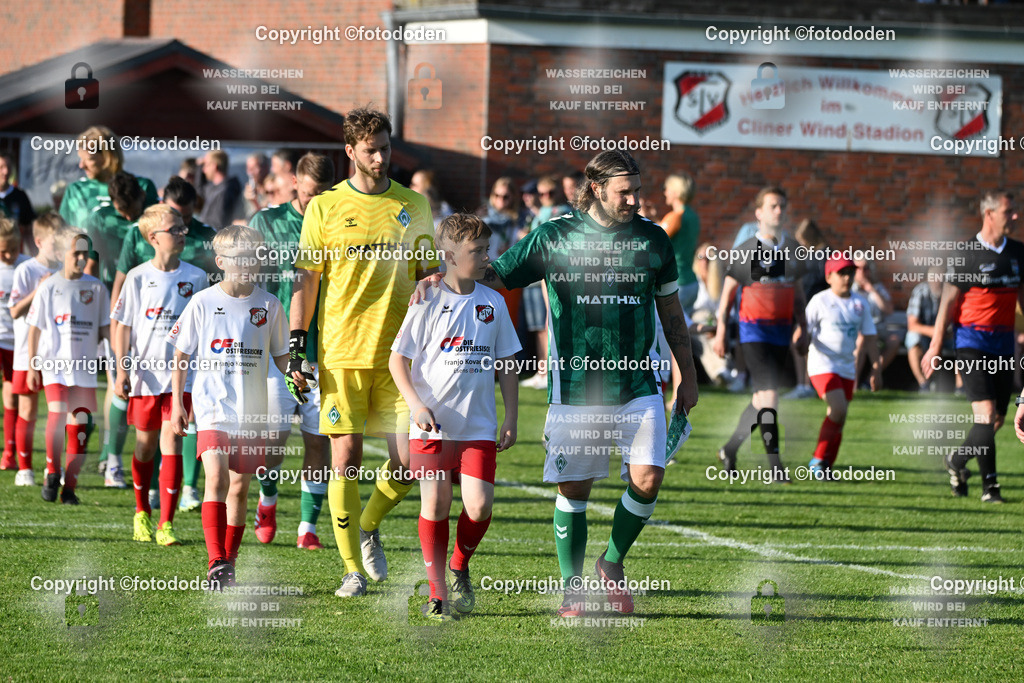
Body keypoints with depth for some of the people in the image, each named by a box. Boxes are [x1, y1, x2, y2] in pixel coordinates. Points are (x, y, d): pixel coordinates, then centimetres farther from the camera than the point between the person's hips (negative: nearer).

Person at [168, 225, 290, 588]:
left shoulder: (269, 305, 5)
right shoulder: (203, 303, 0)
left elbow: (280, 355, 14)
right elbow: (181, 356, 6)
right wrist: (177, 402, 2)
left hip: (253, 409, 3)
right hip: (213, 404, -3)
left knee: (239, 487, 9)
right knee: (217, 477, -19)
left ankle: (228, 563, 20)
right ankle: (216, 562, -24)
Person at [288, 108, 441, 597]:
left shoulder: (413, 207, 9)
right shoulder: (325, 207, 3)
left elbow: (430, 275, 15)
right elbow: (306, 278, 4)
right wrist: (295, 347, -2)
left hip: (400, 352, 2)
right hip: (341, 352, -2)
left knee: (407, 461, -4)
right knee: (346, 458, -5)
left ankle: (369, 527, 25)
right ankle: (353, 568, 3)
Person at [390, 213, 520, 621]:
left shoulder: (492, 303, 7)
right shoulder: (428, 302, -4)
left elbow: (506, 363, 14)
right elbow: (397, 359, -2)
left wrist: (511, 417, 8)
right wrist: (415, 404, -15)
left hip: (478, 426, 2)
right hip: (432, 424, -2)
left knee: (479, 506, -10)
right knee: (435, 504, -2)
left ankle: (460, 568, 18)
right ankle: (436, 591, 10)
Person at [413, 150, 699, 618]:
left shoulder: (652, 239, 6)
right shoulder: (554, 237, -1)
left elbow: (671, 311, 15)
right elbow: (494, 275, 5)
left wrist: (688, 377, 17)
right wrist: (440, 277, -11)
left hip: (638, 384, 1)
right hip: (575, 385, -1)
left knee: (647, 479, -11)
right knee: (573, 488, 0)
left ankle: (613, 563, 13)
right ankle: (572, 589, 13)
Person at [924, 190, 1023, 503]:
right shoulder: (967, 255, -7)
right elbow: (948, 301, -5)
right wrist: (935, 347, -6)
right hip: (972, 342, -6)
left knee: (997, 419, 5)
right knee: (986, 414, -14)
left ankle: (957, 460, 28)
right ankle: (989, 484, -8)